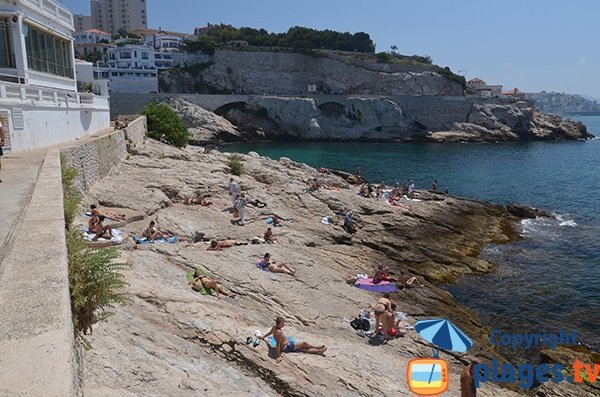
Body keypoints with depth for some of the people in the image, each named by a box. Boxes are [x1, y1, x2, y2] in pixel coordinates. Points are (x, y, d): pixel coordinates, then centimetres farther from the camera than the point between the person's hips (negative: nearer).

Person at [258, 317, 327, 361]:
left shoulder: (274, 327, -2)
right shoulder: (279, 332, -30)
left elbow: (270, 332, 15)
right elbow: (278, 344, -31)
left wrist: (263, 337, 34)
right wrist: (278, 356, -31)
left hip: (288, 345, 9)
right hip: (286, 347, -9)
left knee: (304, 349, 12)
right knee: (304, 343, 5)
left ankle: (318, 351, 19)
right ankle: (317, 347, 23)